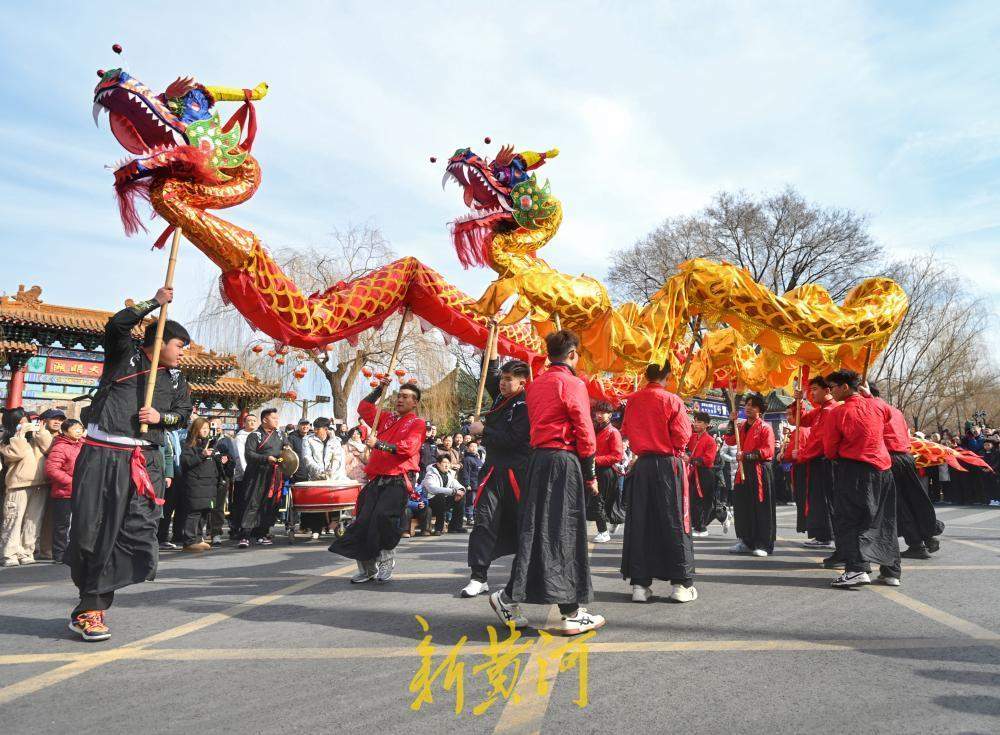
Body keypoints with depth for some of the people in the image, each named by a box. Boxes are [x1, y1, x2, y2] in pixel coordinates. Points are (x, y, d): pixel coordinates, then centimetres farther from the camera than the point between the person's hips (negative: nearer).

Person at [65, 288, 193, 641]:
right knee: (92, 529, -3)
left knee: (137, 532, -3)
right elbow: (116, 325, -12)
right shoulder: (124, 355, 5)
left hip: (145, 460, 4)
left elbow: (183, 414, 14)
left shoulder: (176, 379, 16)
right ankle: (90, 606, 12)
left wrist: (161, 417, -7)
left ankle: (90, 607, 9)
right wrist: (156, 301, -9)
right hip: (101, 455, -4)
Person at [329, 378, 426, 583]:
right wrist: (379, 389, 15)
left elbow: (409, 448, -15)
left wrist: (378, 444, -18)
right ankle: (367, 568, 13)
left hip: (398, 481, -6)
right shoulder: (386, 418, 20)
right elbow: (364, 408, 25)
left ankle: (388, 558, 0)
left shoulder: (417, 423, 1)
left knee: (383, 516, -24)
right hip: (377, 480, 6)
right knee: (363, 521, 0)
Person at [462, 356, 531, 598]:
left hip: (516, 473, -6)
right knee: (484, 520, -3)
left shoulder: (526, 406, -12)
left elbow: (512, 439, -20)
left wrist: (483, 430, -11)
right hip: (494, 469, 7)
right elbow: (489, 377, 27)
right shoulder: (501, 397, 12)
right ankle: (478, 577, -2)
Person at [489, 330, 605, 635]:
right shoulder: (572, 384, -8)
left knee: (533, 530, 13)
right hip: (565, 463, -7)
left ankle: (509, 597, 14)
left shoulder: (535, 385, 14)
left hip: (537, 461, 7)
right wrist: (590, 474, -3)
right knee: (565, 534, -2)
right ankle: (572, 614, 6)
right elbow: (584, 432, -11)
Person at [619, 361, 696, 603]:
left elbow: (626, 431, 9)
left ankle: (640, 584, 10)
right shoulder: (672, 401, -9)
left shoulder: (633, 401, 2)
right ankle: (681, 584, 9)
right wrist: (672, 448, 9)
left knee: (639, 522, 7)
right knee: (674, 522, 4)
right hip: (669, 464, -3)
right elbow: (683, 436, -10)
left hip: (642, 465, 3)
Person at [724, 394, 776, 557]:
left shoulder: (765, 427, -7)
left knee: (761, 508, -3)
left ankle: (763, 544, 5)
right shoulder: (742, 426, 15)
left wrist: (747, 455, -20)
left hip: (760, 471, -7)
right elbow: (729, 441, 9)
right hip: (743, 470, 7)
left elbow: (768, 451, -15)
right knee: (742, 507, 9)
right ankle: (745, 542, 20)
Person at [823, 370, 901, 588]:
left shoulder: (837, 413, -10)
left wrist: (839, 456, 17)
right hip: (882, 467, 6)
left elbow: (829, 451, -2)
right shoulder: (875, 406, 7)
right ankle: (891, 572, 18)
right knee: (884, 521, 13)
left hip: (853, 470, -6)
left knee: (851, 520, -4)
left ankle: (856, 569, -16)